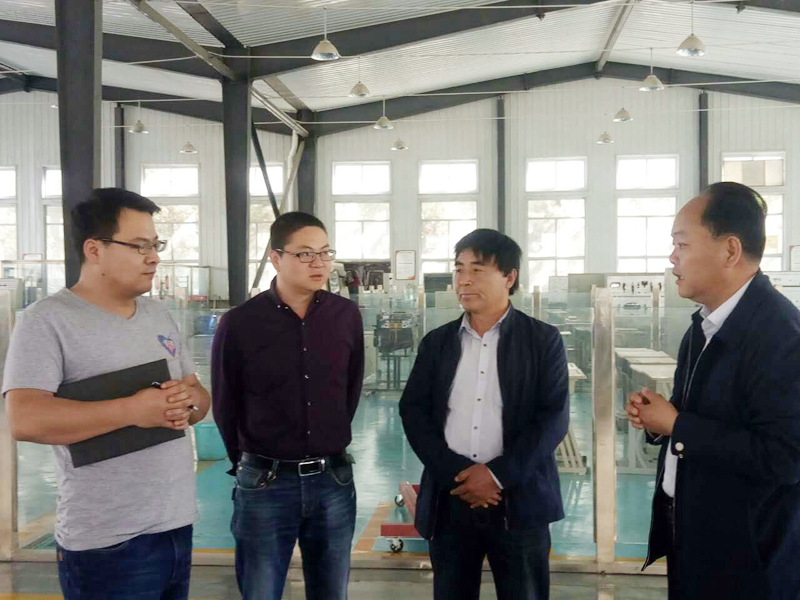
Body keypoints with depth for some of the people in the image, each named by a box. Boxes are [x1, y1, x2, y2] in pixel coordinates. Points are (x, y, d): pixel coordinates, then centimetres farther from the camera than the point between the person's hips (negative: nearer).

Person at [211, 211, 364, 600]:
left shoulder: (347, 316, -1)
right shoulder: (240, 323, -9)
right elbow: (225, 406, 2)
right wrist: (251, 463, 10)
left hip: (334, 480, 3)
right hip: (265, 483, -2)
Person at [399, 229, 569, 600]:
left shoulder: (543, 340, 1)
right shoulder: (436, 342, 9)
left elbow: (553, 417, -6)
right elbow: (413, 412, 3)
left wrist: (497, 474, -14)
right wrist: (456, 472, -11)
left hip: (519, 501, -2)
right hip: (450, 500, 3)